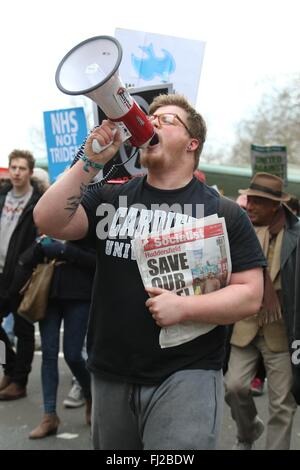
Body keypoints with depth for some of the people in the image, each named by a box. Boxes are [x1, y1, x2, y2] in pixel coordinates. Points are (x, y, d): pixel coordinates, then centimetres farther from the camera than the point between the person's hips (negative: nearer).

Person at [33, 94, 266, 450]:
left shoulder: (223, 213, -1)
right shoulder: (110, 199, 7)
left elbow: (250, 295, -6)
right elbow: (48, 222, -8)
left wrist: (184, 307, -20)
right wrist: (91, 161, -16)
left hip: (185, 376, -3)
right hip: (110, 376, 4)